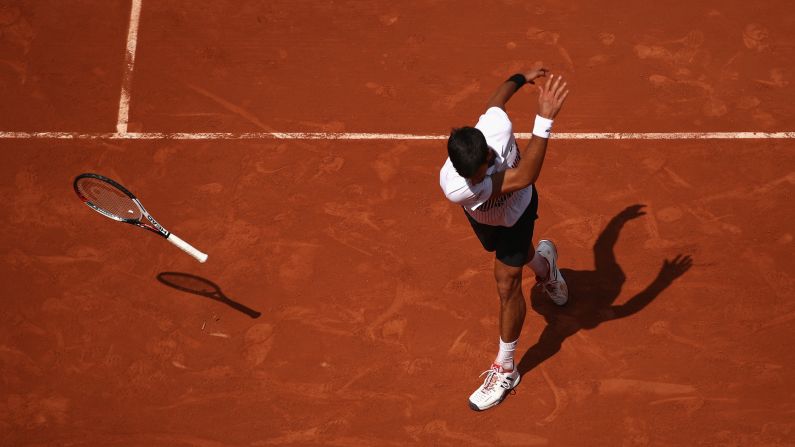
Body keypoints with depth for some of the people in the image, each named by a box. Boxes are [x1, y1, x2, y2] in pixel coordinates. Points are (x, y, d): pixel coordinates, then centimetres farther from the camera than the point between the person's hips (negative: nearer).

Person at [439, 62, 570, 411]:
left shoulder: (497, 127, -44)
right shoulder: (454, 187, -48)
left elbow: (496, 99, -17)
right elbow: (523, 176, -51)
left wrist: (523, 77, 2)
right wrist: (545, 119, -54)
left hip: (517, 212, -1)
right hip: (483, 218, 1)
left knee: (506, 283, -2)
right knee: (516, 254, 31)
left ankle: (504, 369, 17)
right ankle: (543, 262, 72)